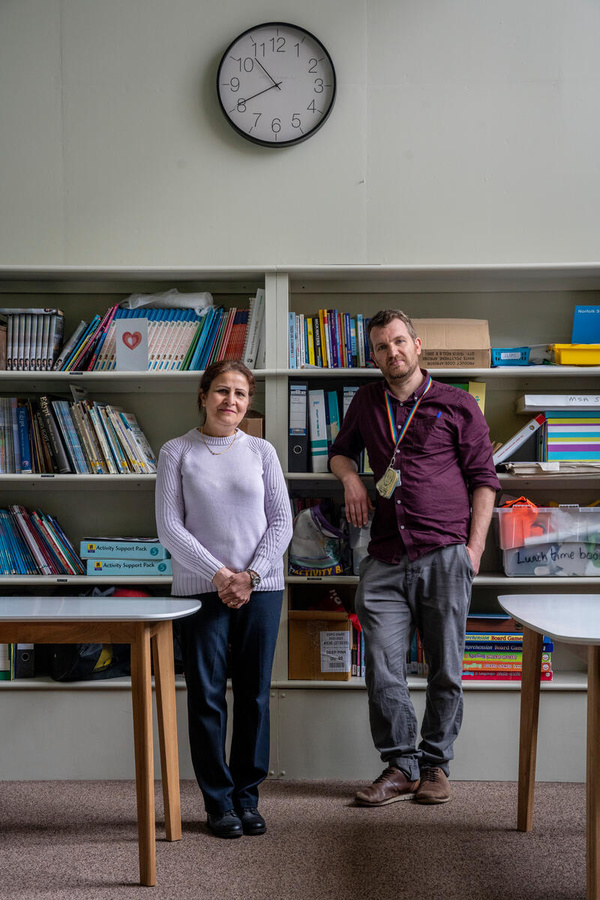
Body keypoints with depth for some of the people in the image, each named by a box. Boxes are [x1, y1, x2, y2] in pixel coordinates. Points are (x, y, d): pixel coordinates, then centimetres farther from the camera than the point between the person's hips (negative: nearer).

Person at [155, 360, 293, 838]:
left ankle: (247, 796, 18)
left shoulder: (262, 451, 8)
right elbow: (169, 527, -2)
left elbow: (281, 522, 5)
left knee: (254, 694, 5)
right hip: (200, 588, -2)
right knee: (207, 696, 1)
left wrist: (250, 575, -8)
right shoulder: (177, 453, 3)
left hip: (260, 588, 2)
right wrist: (218, 574, -11)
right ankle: (219, 802, 12)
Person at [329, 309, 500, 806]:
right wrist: (350, 476, 7)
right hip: (385, 560, 3)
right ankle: (402, 768, 11)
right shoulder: (367, 402, 15)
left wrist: (474, 545, -3)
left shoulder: (458, 405, 5)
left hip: (444, 555, -3)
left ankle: (436, 764, 19)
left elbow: (483, 477, 6)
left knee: (445, 671, 4)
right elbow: (340, 449, 31)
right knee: (383, 669, -1)